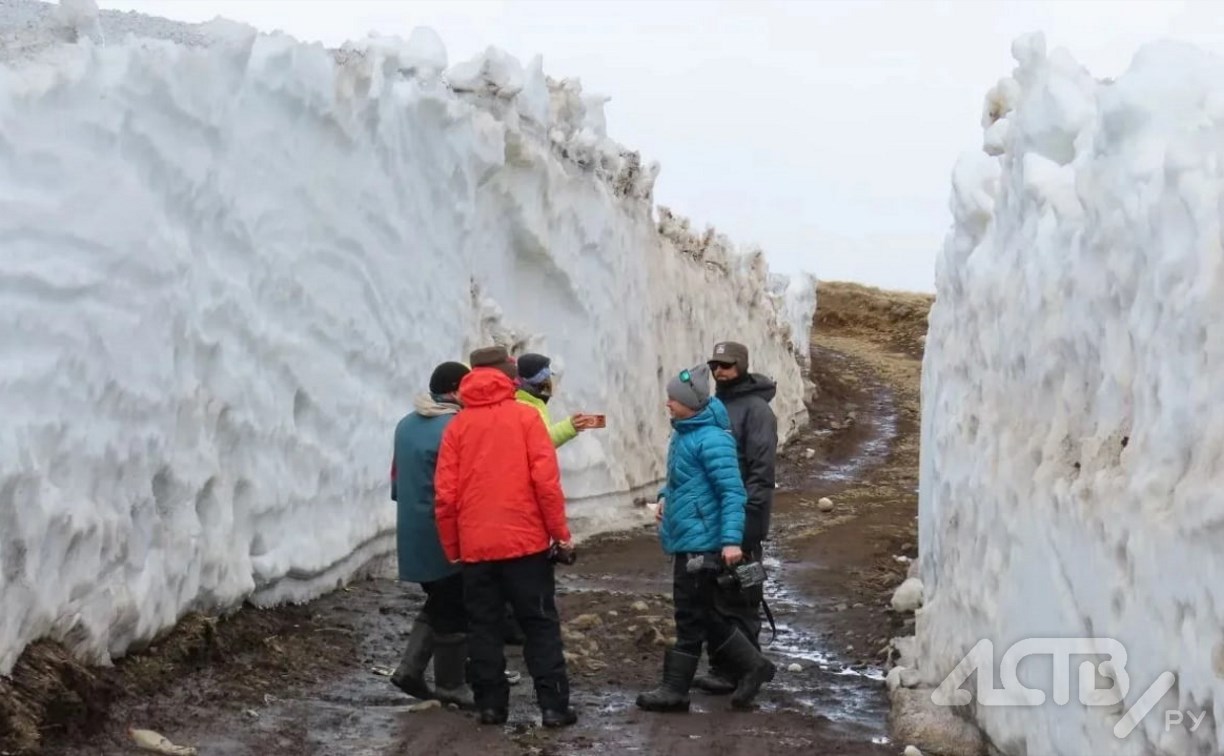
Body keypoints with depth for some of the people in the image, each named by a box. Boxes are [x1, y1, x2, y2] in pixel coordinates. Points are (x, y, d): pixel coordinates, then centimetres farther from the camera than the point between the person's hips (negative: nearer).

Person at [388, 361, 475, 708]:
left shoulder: (406, 425, 9)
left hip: (412, 532, 8)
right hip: (445, 534, -8)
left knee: (438, 604, 20)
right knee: (453, 611, 3)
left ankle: (410, 669, 12)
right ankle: (450, 685, 10)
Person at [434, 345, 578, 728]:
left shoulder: (458, 426, 4)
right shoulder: (525, 417, -2)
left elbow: (445, 494, 1)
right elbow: (546, 480, -9)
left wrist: (451, 547, 10)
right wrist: (560, 531, 0)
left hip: (475, 546, 2)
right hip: (526, 541, -2)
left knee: (483, 626, 10)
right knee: (540, 624, 5)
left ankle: (491, 704, 11)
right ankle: (553, 705, 2)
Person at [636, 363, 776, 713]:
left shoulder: (711, 439, -19)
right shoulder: (684, 432, 10)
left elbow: (733, 491, -22)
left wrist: (732, 540, -28)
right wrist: (666, 497, 9)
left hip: (701, 544, -10)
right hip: (686, 539, 10)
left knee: (691, 617, 0)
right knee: (703, 615, 16)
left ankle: (675, 690, 7)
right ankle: (751, 667, 25)